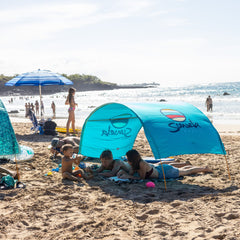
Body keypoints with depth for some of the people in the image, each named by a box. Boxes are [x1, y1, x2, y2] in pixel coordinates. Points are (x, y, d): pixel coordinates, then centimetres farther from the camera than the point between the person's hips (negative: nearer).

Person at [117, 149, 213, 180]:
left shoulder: (142, 164, -33)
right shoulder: (135, 164, -9)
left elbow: (142, 178, -28)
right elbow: (131, 173, 2)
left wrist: (128, 176, -30)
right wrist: (123, 173, -17)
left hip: (165, 172, -6)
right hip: (160, 168, 6)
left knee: (186, 172, 14)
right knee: (181, 170, 31)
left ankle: (204, 168, 30)